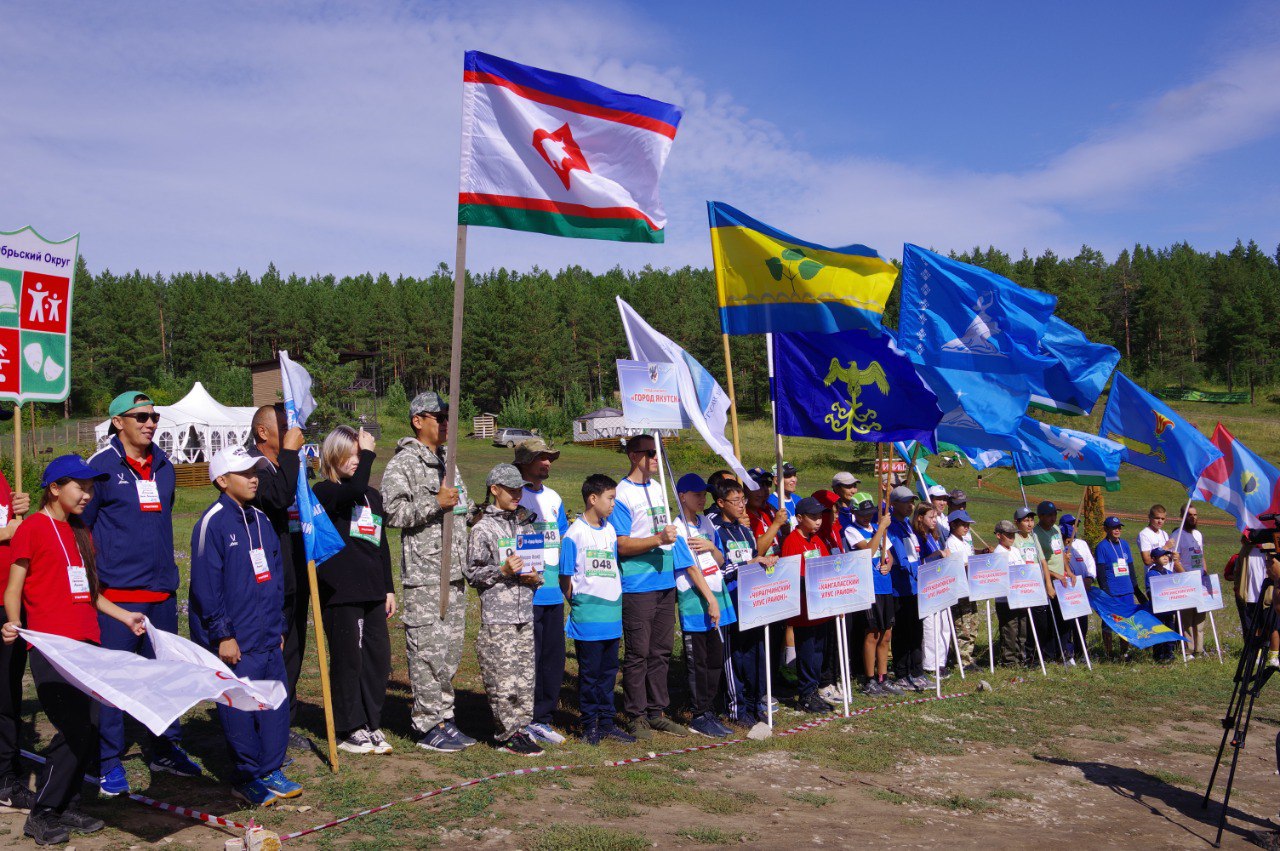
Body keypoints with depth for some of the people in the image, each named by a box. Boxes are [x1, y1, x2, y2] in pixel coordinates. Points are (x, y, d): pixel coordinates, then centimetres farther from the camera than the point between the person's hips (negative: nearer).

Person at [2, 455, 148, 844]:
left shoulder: (81, 533, 19)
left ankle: (68, 806, 18)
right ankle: (42, 815, 2)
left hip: (86, 644, 7)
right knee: (74, 730, -11)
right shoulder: (32, 528, -4)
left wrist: (124, 615, 18)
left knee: (90, 727, 6)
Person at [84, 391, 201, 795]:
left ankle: (164, 750, 27)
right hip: (117, 593, -6)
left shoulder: (164, 466, 11)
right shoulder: (102, 466, -7)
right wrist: (93, 578, -6)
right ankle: (109, 762, 11)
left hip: (162, 590, 6)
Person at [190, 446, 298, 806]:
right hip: (236, 641, -7)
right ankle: (247, 779, 13)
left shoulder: (261, 521, 13)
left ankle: (270, 771, 22)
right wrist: (222, 634, -15)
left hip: (269, 638, 7)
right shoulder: (213, 522, -10)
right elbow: (205, 584, -14)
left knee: (276, 704, 10)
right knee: (240, 710, 0)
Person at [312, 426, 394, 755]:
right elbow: (353, 490, -29)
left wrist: (389, 588, 17)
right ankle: (349, 730, 12)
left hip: (372, 592, 6)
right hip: (339, 591, -6)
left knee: (379, 657, 7)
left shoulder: (373, 494, 16)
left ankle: (371, 724, 19)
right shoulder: (324, 491, -5)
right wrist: (368, 453, -17)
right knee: (348, 659, 1)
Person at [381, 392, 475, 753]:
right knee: (428, 652, -6)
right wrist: (435, 503, -21)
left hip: (454, 572, 8)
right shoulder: (403, 463, -7)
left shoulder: (447, 462, 20)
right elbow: (394, 511, -17)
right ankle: (428, 727, 3)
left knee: (451, 650, 12)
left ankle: (444, 719, 22)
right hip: (423, 576, -8)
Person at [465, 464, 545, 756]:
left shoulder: (525, 524, 14)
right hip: (497, 615, -6)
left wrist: (535, 576, 3)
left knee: (525, 674, 7)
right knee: (504, 677, -5)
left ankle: (520, 728, 17)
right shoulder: (483, 528, -5)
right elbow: (472, 573, -5)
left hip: (525, 614, 6)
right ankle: (507, 735, 5)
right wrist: (503, 571, -17)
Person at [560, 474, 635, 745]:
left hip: (612, 614, 6)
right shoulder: (575, 533, -10)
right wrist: (578, 603, -6)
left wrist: (616, 599, 13)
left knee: (608, 670, 12)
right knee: (589, 671, 3)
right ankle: (589, 725, 14)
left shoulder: (610, 531, 10)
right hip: (587, 618, -6)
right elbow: (565, 578, -7)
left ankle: (607, 722, 22)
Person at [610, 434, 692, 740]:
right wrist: (658, 539, -25)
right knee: (638, 653, 0)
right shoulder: (622, 494, -11)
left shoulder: (658, 488, 13)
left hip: (665, 580, 8)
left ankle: (657, 711, 21)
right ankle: (636, 716, 9)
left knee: (661, 650, 12)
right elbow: (621, 545, -16)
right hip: (638, 585, -7)